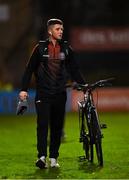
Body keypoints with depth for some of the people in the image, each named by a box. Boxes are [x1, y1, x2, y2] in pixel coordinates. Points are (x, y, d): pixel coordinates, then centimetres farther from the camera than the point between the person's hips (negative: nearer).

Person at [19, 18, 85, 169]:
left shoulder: (66, 49, 9)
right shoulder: (40, 48, 1)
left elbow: (73, 70, 16)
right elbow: (29, 69, 3)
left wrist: (83, 85, 6)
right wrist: (24, 89, -4)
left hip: (59, 94, 3)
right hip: (43, 93, -3)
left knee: (57, 127, 4)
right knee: (42, 124, -15)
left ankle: (53, 158, 12)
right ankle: (42, 156, -19)